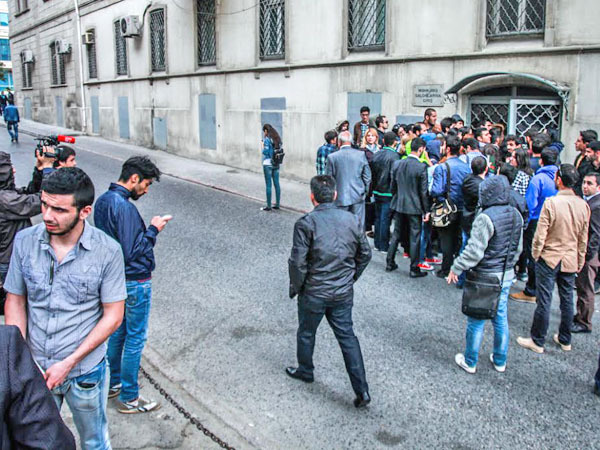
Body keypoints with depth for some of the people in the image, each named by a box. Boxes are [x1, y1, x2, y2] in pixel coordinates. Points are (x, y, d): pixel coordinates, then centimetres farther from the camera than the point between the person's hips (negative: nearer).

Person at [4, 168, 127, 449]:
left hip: (85, 371, -2)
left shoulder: (107, 251, -18)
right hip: (35, 370, 3)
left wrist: (68, 363, -16)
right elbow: (15, 300, 1)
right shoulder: (25, 241, -8)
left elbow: (113, 316, -12)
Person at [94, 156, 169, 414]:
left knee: (118, 331, 22)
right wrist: (153, 230, -15)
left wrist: (147, 229, 6)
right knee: (135, 338, 4)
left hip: (115, 279, 10)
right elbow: (132, 252, -27)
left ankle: (114, 383, 38)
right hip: (134, 282, -9)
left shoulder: (103, 201, 5)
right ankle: (129, 398, 16)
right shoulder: (124, 207, -26)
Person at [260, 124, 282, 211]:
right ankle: (277, 204, 17)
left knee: (268, 185, -2)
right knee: (277, 184, 10)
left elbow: (265, 152, -16)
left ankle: (268, 206, 2)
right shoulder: (277, 139, 9)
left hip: (268, 164, -7)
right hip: (276, 164, 7)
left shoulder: (267, 139, -12)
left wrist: (263, 146, 1)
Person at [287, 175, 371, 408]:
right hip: (344, 293, 4)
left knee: (306, 333, 20)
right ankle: (362, 390, 11)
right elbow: (365, 253, 5)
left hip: (314, 294, -4)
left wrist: (295, 288, -2)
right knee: (347, 336, 12)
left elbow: (298, 262, -18)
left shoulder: (306, 223, -17)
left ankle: (305, 371, 43)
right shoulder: (349, 219, -2)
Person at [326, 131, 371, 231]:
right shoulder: (361, 154, -3)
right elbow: (367, 176, 0)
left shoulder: (332, 157, -7)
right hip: (358, 196, 2)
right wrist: (364, 191, 13)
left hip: (340, 197, -2)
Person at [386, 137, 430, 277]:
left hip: (399, 205, 5)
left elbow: (393, 186, 7)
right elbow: (424, 191, -12)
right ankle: (414, 269, 10)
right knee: (415, 237, 4)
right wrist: (426, 210, -5)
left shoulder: (397, 164, 0)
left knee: (396, 234, 16)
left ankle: (390, 263, 23)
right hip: (414, 207, -5)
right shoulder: (421, 167, -16)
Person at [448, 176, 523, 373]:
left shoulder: (486, 218, -21)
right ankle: (500, 361, 31)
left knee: (476, 321, 7)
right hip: (506, 276, 7)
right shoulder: (516, 215, 3)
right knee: (501, 318, 18)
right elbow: (518, 248, 14)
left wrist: (456, 268, -11)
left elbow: (474, 252, -22)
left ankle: (470, 362, 21)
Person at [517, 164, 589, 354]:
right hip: (571, 260, 5)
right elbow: (583, 239, 5)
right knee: (567, 300, 15)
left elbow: (540, 234, -16)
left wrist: (535, 254, -1)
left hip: (549, 259, -5)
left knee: (544, 301, 3)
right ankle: (565, 340, 29)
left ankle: (537, 341, 14)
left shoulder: (551, 203, -18)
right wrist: (580, 261, 15)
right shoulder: (583, 205, -3)